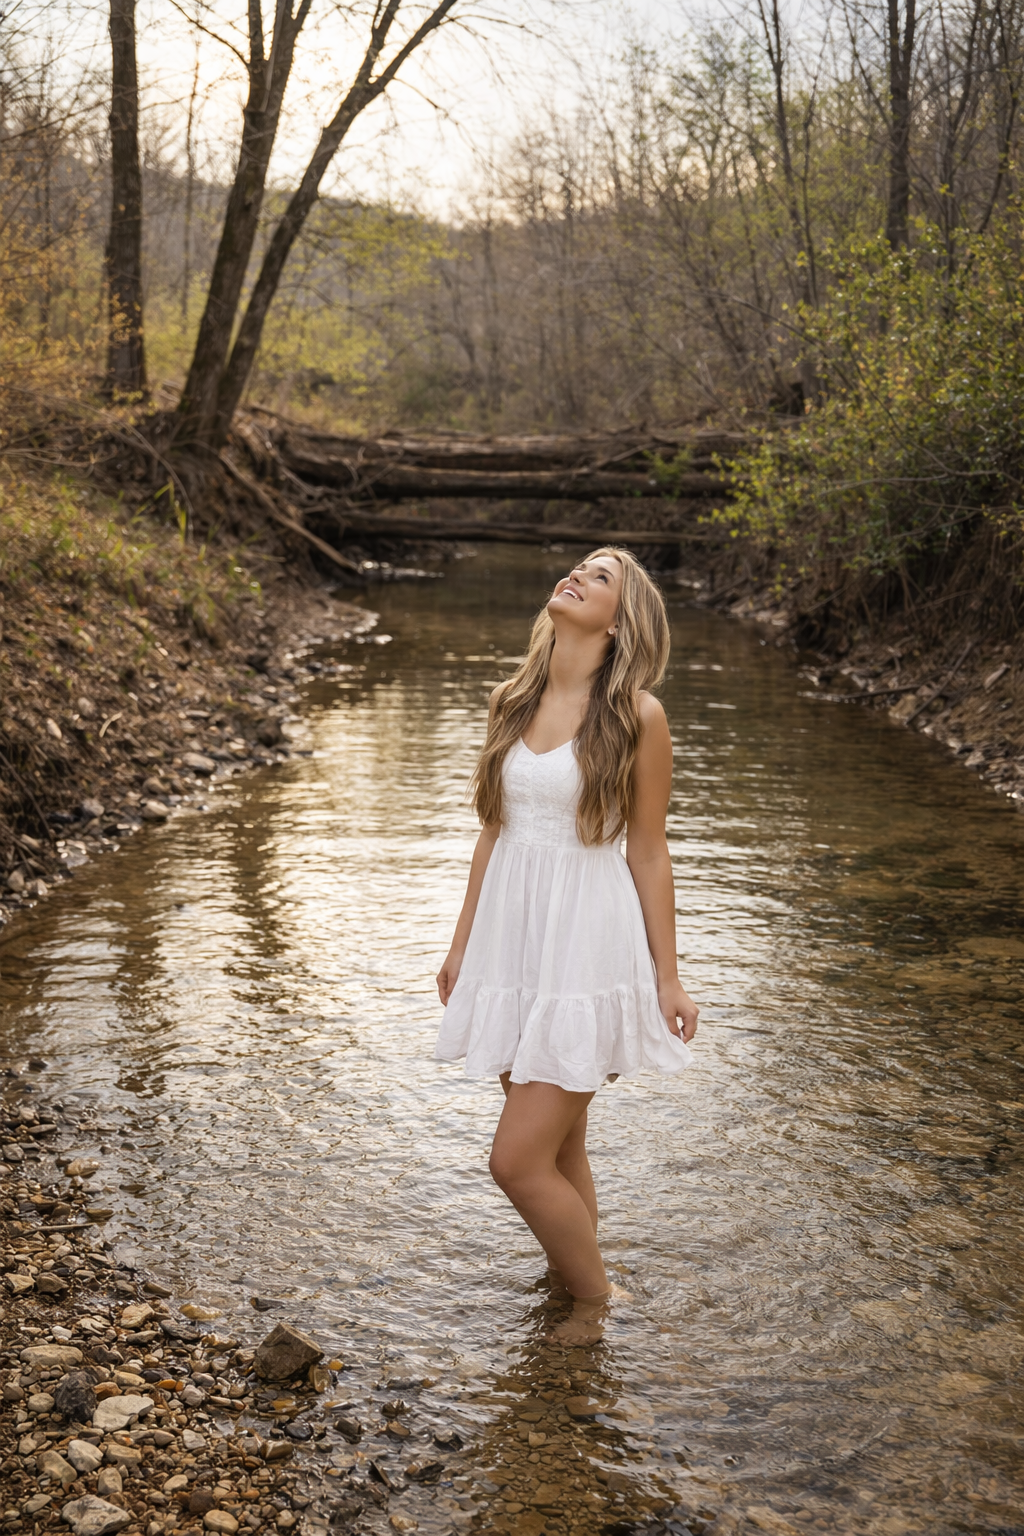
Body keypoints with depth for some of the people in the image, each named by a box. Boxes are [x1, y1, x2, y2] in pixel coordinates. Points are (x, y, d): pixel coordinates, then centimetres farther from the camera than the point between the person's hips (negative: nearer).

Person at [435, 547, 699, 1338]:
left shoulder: (636, 716, -9)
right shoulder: (515, 702, 6)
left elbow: (648, 851, -5)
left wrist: (667, 976, -3)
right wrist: (463, 941, 18)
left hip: (586, 944, -5)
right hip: (511, 938, 6)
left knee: (520, 1162, -5)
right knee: (557, 1150, 17)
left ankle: (595, 1300, 20)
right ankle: (568, 1290, 35)